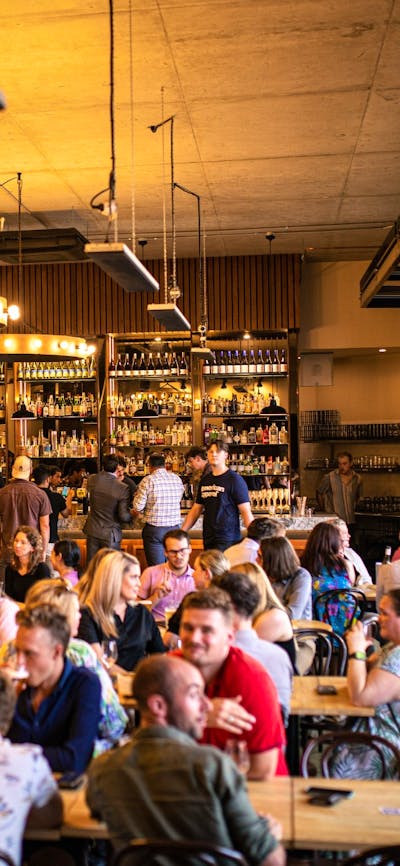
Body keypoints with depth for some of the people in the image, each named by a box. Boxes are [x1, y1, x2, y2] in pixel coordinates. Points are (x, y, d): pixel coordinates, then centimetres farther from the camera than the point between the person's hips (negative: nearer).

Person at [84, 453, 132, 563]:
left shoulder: (92, 480, -8)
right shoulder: (122, 488, -18)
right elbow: (124, 516, -16)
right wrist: (131, 516, 5)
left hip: (93, 532, 4)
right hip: (110, 534, -3)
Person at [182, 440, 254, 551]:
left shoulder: (234, 479, -7)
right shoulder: (205, 480, 13)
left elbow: (246, 511, -10)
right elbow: (196, 509, 18)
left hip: (227, 541, -6)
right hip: (208, 540, 6)